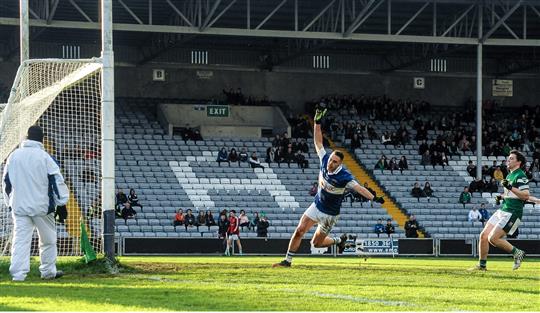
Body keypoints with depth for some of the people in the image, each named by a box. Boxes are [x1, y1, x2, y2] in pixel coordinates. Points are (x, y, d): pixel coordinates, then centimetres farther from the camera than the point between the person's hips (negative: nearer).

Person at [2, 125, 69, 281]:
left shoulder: (14, 156, 5)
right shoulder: (44, 157, -7)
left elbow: (6, 180, 13)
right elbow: (56, 180, -8)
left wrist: (9, 201, 25)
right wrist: (62, 202, -1)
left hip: (19, 206, 3)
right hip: (41, 206, -3)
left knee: (20, 239, -1)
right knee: (48, 239, 13)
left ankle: (18, 273, -11)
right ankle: (48, 271, 19)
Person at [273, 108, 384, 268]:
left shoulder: (344, 176, -26)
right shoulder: (324, 160, -12)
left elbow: (358, 188, -35)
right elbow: (318, 142, -8)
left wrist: (374, 198, -48)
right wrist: (317, 122, -15)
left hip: (330, 214, -5)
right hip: (316, 206, 5)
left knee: (316, 243, 4)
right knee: (299, 231, -6)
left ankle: (339, 240, 31)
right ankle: (288, 260, 5)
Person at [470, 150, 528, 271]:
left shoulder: (520, 176, -11)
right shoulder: (510, 175, 18)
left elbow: (526, 196, -22)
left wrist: (510, 187, -28)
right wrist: (502, 196, 13)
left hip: (512, 213, -9)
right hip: (502, 210, 9)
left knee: (493, 238, -17)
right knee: (484, 235, 3)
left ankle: (517, 253, 0)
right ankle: (482, 265, 14)